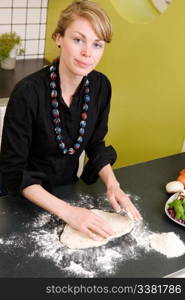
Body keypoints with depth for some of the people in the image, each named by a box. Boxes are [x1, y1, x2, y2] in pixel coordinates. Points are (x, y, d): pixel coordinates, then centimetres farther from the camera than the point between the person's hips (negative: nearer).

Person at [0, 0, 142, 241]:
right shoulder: (28, 93, -30)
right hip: (25, 196, -4)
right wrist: (67, 211, -32)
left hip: (68, 185, 4)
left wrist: (112, 184, -16)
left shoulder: (101, 86, -14)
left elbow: (95, 145, 0)